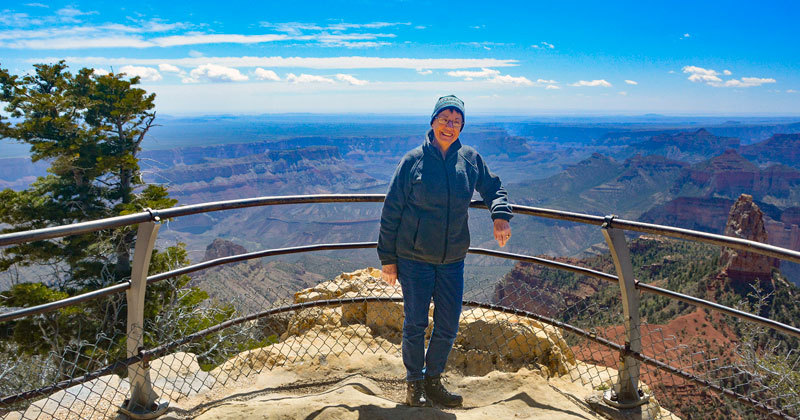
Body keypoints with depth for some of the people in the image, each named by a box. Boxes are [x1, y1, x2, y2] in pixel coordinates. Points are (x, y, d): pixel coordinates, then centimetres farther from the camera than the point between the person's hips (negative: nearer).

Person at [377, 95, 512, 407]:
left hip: (453, 261, 3)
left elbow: (493, 188, 18)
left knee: (448, 327, 9)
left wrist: (500, 216, -4)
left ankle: (433, 379, 32)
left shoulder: (471, 159, 1)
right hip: (414, 259, -3)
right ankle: (414, 383, 29)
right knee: (415, 324, 6)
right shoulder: (413, 161, -8)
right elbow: (391, 211, -4)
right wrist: (388, 259, -4)